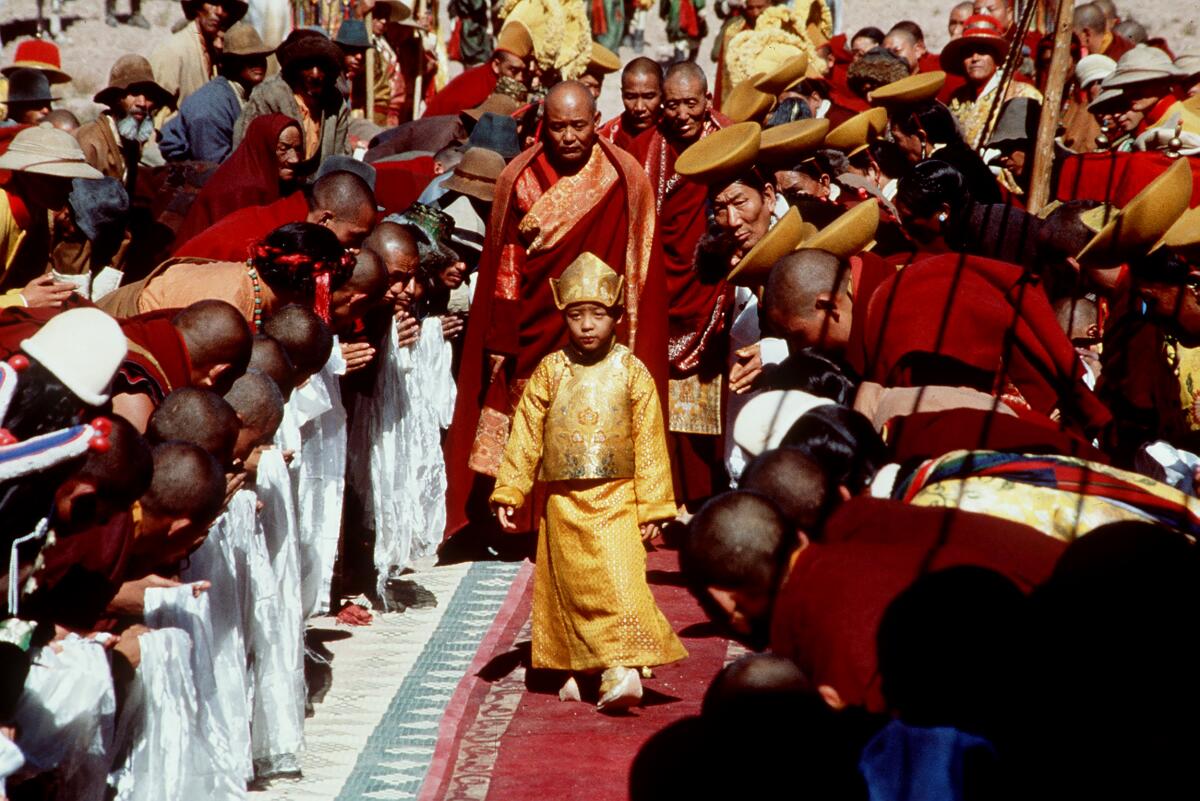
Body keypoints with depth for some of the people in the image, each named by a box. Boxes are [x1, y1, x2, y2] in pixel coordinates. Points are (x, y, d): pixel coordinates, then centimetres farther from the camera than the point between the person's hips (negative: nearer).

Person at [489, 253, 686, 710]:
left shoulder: (632, 373, -1)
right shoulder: (550, 371, 4)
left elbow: (649, 443, 0)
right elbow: (526, 436, 6)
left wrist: (652, 506, -2)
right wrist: (508, 493, 1)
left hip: (616, 499, -3)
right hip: (563, 501, 3)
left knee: (621, 582, -15)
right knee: (568, 588, 9)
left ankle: (622, 669, -17)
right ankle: (574, 671, 19)